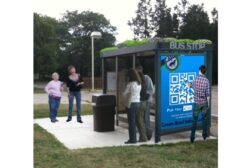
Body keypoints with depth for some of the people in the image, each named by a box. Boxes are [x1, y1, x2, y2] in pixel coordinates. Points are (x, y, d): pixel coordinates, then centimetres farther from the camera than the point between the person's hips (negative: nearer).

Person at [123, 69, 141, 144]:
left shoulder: (130, 84, -15)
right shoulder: (139, 83, 9)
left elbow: (124, 94, -8)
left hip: (131, 104, -8)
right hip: (137, 103, 8)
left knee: (131, 122, -1)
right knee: (134, 122, 15)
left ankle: (132, 139, 4)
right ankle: (133, 138, 21)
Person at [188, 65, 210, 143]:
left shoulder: (195, 79, -5)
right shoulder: (206, 80, -10)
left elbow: (191, 86, 18)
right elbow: (208, 93, -10)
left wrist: (189, 85, 42)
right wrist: (208, 103, 3)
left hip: (197, 103, 0)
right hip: (204, 102, 0)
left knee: (194, 120, 4)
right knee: (204, 119, 15)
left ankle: (192, 137, 4)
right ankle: (204, 135, 24)